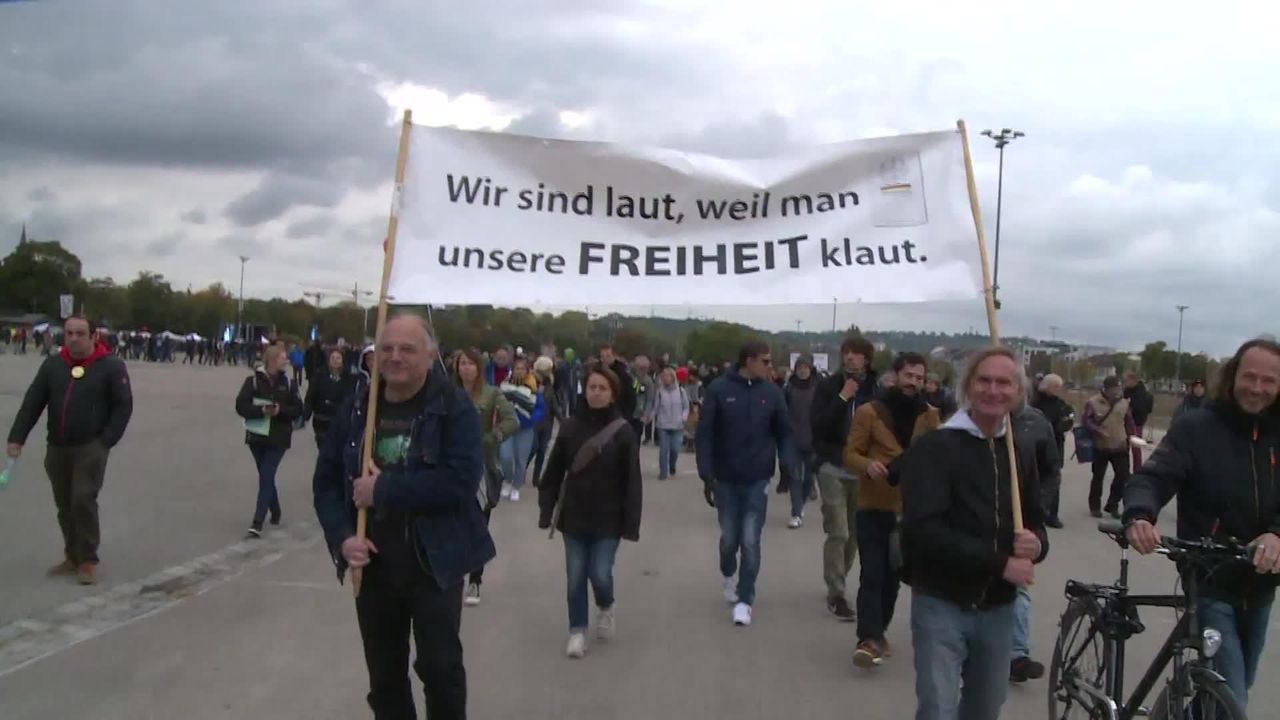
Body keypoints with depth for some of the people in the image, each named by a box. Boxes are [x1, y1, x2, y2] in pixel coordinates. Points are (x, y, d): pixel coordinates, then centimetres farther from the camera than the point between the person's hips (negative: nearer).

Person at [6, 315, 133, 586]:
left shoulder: (111, 365, -7)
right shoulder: (52, 364, 4)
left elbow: (124, 406, -5)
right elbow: (32, 403, 3)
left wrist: (106, 441, -11)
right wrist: (17, 437, -5)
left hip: (91, 447, -5)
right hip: (57, 448, 5)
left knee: (83, 500, -13)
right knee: (65, 505, 11)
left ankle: (88, 560, -1)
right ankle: (73, 557, 25)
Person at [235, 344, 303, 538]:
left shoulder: (288, 383, 1)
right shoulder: (253, 380, -4)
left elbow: (298, 410, -1)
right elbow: (241, 405, -9)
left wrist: (281, 410, -18)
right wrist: (261, 410, -24)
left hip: (278, 438, -1)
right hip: (257, 436, 1)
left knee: (266, 478, -9)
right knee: (266, 476, 13)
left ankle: (257, 523, -12)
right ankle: (275, 513, 34)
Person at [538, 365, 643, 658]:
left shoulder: (623, 431, -8)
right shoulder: (571, 427, -1)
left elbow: (631, 481, -7)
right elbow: (553, 473, 3)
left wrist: (630, 523, -10)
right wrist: (546, 511, 0)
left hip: (608, 519, -2)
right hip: (573, 517, 2)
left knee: (600, 574, -4)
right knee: (575, 577, 6)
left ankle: (605, 607, 29)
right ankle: (577, 630, 22)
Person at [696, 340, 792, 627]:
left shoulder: (772, 392, -1)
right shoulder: (719, 389, -8)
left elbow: (784, 432, 5)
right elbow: (705, 433, -6)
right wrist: (706, 475, -10)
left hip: (757, 480, 1)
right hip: (725, 479, 0)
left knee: (750, 541, -2)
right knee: (729, 537, 11)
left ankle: (744, 599, 11)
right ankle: (727, 573, 42)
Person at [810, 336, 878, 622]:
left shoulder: (876, 388, 3)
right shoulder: (828, 386, -3)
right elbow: (818, 426, -12)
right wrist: (842, 397, -17)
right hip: (833, 468, -2)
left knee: (855, 534, 7)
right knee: (838, 533, -7)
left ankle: (836, 584, 26)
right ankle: (836, 594, 2)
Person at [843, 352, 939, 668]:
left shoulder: (929, 415, 8)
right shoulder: (869, 412, -4)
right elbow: (850, 454, -4)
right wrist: (868, 465, -25)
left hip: (910, 508, 4)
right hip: (874, 506, -3)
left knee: (892, 574, 12)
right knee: (872, 574, -9)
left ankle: (878, 632, 27)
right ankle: (869, 639, -9)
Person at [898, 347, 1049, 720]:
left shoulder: (1022, 453, 9)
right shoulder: (933, 448, -10)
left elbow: (1035, 521, 17)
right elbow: (925, 530, -20)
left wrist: (1035, 543, -8)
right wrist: (1000, 563, -22)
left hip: (998, 607, 6)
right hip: (941, 604, -6)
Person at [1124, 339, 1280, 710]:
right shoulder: (1197, 427, -11)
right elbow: (1154, 477, -21)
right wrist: (1139, 516, -42)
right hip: (1212, 584, -5)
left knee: (1238, 688, 24)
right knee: (1231, 702, -11)